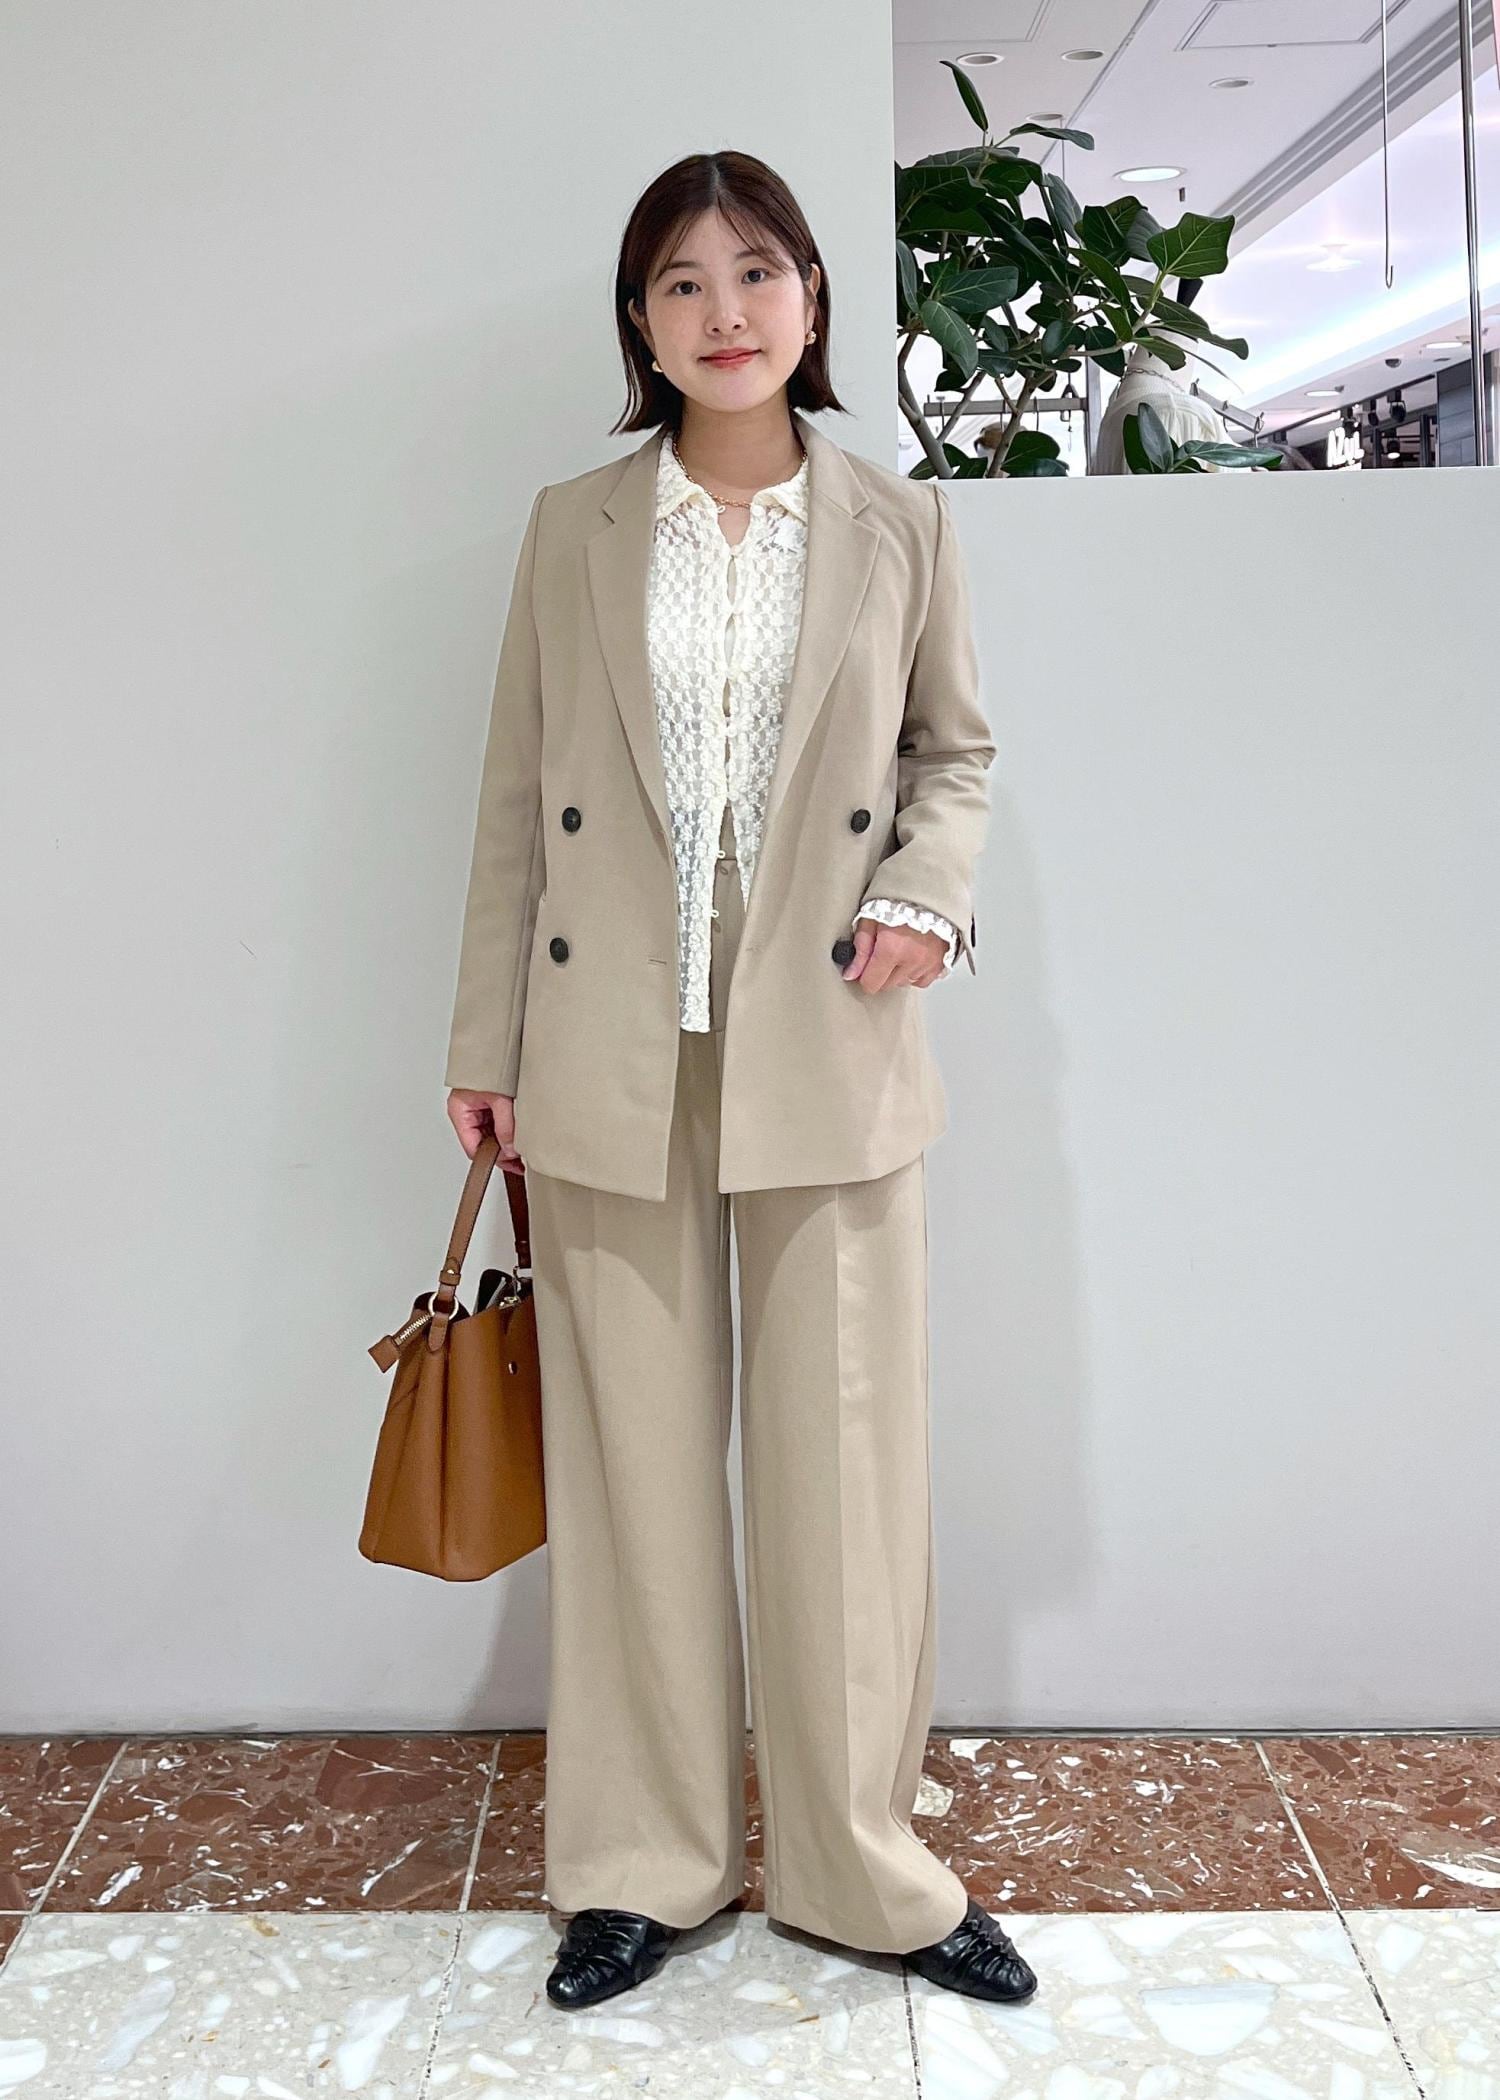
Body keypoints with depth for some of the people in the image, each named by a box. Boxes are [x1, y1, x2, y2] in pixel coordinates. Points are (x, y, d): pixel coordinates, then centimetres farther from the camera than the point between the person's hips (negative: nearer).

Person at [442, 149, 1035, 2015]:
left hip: (829, 1058, 0)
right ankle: (642, 1862, 27)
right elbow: (517, 796, 6)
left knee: (844, 1461, 6)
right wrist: (484, 1045, 4)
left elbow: (956, 753, 13)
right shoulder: (572, 530, 6)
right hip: (609, 1064, 1)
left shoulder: (902, 526, 5)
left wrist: (927, 886, -8)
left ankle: (862, 1865, 25)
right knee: (633, 1468, 9)